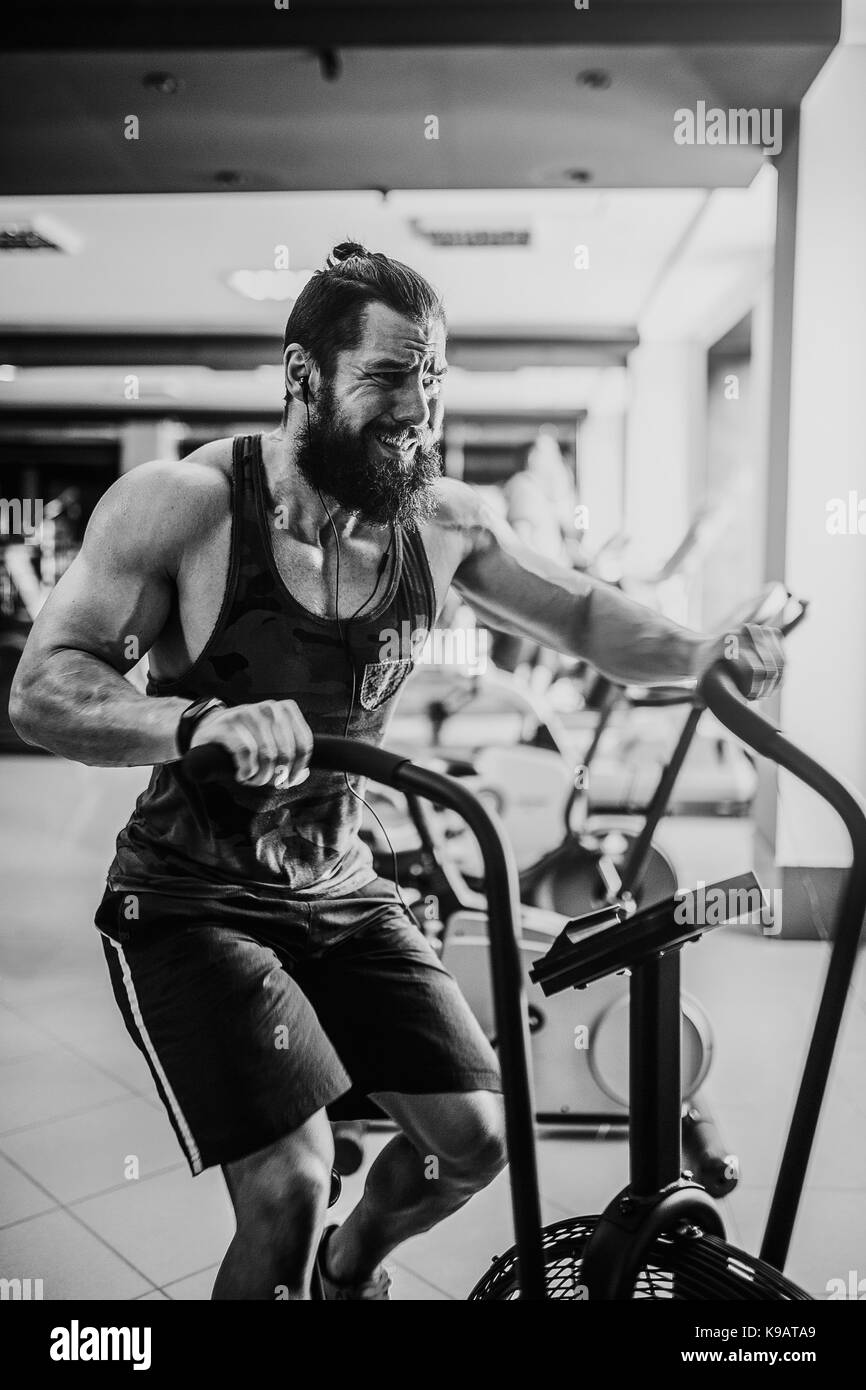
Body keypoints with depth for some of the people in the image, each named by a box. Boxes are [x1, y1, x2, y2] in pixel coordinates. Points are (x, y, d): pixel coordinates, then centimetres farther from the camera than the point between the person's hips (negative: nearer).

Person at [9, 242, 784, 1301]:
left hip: (341, 895, 5)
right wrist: (200, 721, -43)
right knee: (290, 1183, -17)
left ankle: (350, 1269, 37)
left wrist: (701, 651, -12)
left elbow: (579, 614, 7)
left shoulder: (440, 520, -5)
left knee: (474, 1140, 4)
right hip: (191, 904, -4)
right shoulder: (183, 504, -18)